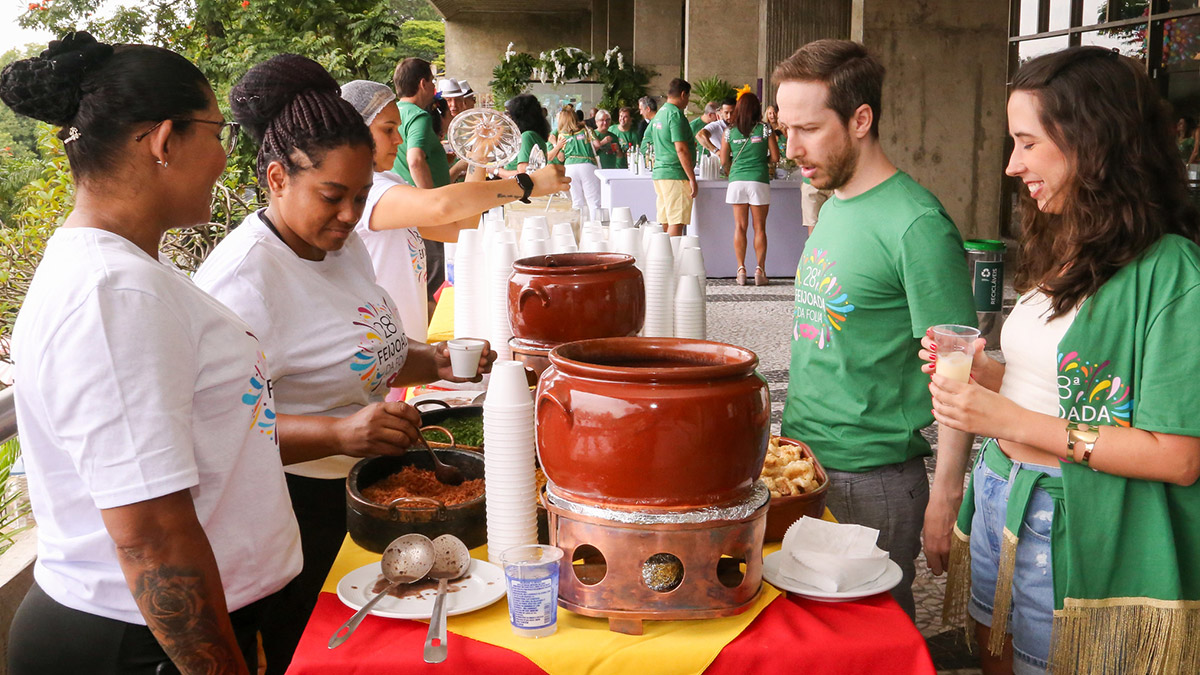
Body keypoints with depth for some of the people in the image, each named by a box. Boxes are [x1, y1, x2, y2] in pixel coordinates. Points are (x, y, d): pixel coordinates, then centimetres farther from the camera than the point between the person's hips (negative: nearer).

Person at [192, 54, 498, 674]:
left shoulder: (344, 245, 7)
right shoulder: (242, 274, -21)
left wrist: (435, 363, 3)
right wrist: (339, 433, -38)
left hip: (367, 493, 8)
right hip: (295, 511, -8)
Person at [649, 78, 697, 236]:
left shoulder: (659, 114, 16)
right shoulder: (676, 115, -12)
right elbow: (681, 149, -18)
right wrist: (692, 179, -16)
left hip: (659, 173, 9)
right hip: (676, 175, -9)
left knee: (665, 223, 12)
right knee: (676, 224, -8)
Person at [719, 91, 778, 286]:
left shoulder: (730, 132, 4)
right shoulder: (765, 129, 1)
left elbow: (724, 162, 7)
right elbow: (775, 157, 2)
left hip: (737, 181, 1)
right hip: (759, 181, -1)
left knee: (740, 227, 5)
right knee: (759, 227, 3)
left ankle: (741, 270, 2)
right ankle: (760, 270, 1)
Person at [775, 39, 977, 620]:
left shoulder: (916, 224, -18)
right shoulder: (833, 206, 8)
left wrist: (945, 496, -17)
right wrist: (794, 449, 16)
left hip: (870, 482, -8)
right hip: (803, 464, 8)